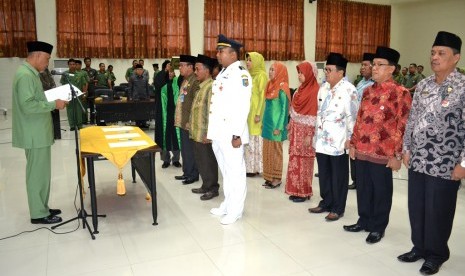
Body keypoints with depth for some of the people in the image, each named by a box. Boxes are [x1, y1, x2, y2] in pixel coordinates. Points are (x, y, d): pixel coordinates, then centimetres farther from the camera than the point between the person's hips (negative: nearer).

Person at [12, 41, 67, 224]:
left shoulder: (30, 73, 14)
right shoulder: (25, 75, -18)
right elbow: (28, 105, -26)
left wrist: (52, 100, 10)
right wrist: (53, 104, -20)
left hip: (38, 132, 10)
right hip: (35, 135, -10)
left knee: (40, 172, 16)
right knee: (38, 173, -1)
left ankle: (42, 208, 28)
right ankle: (38, 214, 10)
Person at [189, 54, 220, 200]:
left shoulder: (211, 87, -16)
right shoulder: (201, 87, 15)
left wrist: (208, 133, -22)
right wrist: (192, 126, 20)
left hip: (205, 134, -9)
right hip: (198, 133, 9)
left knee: (208, 162, 2)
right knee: (201, 161, 16)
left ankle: (213, 189, 15)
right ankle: (206, 186, 29)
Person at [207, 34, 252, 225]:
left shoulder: (241, 74, -11)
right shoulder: (222, 74, 17)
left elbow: (243, 107, -18)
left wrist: (237, 134, -21)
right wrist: (211, 131, 17)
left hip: (231, 134, -9)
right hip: (218, 133, 9)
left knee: (235, 172, 2)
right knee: (225, 171, 18)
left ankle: (235, 210, 14)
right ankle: (227, 204, 31)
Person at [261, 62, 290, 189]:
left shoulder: (282, 88, -13)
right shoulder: (270, 86, 11)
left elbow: (284, 109, -13)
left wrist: (279, 127, -16)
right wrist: (264, 122, 14)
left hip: (275, 124, -8)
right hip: (268, 123, 8)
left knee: (275, 151, 1)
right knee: (267, 151, 11)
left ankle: (277, 178, 12)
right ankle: (269, 177, 21)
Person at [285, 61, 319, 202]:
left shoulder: (315, 90, -13)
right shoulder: (301, 89, 12)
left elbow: (314, 115, -16)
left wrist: (309, 135, -18)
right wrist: (290, 127, 14)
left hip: (306, 131, -7)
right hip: (296, 129, 8)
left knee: (304, 161, 0)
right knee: (295, 160, 10)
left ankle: (304, 192, 12)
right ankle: (295, 190, 19)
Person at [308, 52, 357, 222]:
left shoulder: (349, 90, -11)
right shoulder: (323, 88, 12)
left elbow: (352, 116, -13)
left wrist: (350, 138, -14)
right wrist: (316, 133, 17)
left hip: (338, 141, -7)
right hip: (322, 139, 7)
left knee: (338, 176, 6)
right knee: (324, 174, 15)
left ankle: (337, 208, 18)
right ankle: (326, 202, 30)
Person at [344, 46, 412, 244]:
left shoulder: (400, 93, -9)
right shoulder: (368, 91, 11)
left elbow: (404, 126, -11)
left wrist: (398, 155, -13)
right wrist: (353, 144, 13)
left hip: (383, 153, -6)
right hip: (362, 151, 6)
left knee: (381, 191, 8)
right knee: (363, 188, 16)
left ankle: (378, 227, 24)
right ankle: (364, 221, 33)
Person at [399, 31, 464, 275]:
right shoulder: (422, 85, 8)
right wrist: (407, 149, 10)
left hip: (445, 164, -5)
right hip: (418, 160, 6)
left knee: (438, 211, 7)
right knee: (416, 207, 14)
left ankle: (436, 254, 28)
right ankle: (419, 247, 34)